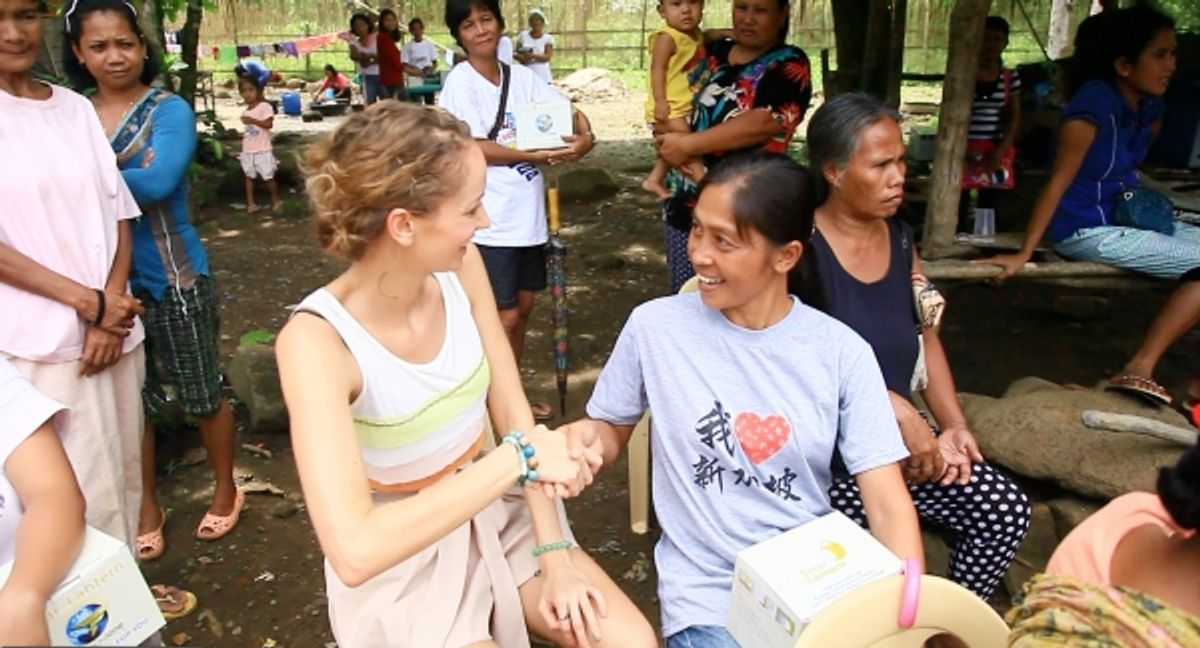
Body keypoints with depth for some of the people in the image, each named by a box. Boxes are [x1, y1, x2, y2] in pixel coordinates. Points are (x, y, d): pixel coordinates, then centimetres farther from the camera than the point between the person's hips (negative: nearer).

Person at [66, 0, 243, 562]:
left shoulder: (169, 111, -8)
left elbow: (158, 182, -23)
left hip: (172, 278, -4)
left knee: (201, 395, 9)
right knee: (129, 401, 13)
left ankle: (225, 490, 31)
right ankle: (147, 510, 30)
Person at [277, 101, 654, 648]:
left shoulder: (460, 267, -11)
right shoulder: (316, 340, -28)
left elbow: (512, 412, -5)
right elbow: (354, 550, -36)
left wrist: (554, 556, -9)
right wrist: (518, 458, -32)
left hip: (495, 518, 5)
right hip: (400, 564, -4)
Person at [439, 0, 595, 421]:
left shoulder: (521, 76, 8)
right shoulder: (460, 81, -7)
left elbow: (568, 111, 9)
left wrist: (585, 136, -14)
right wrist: (533, 154, -19)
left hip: (529, 214, 6)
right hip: (491, 221, -6)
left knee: (523, 307, 16)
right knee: (504, 317, -1)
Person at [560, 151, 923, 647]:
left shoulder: (841, 352, -5)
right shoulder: (655, 326, -8)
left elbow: (889, 507, -6)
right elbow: (612, 430, 7)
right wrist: (584, 439, -15)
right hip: (708, 594, -2)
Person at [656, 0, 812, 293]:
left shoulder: (789, 65, -6)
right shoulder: (714, 52, 13)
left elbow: (765, 122, -22)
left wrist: (688, 144, -21)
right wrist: (667, 131, 5)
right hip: (683, 199, 6)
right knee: (681, 293, 14)